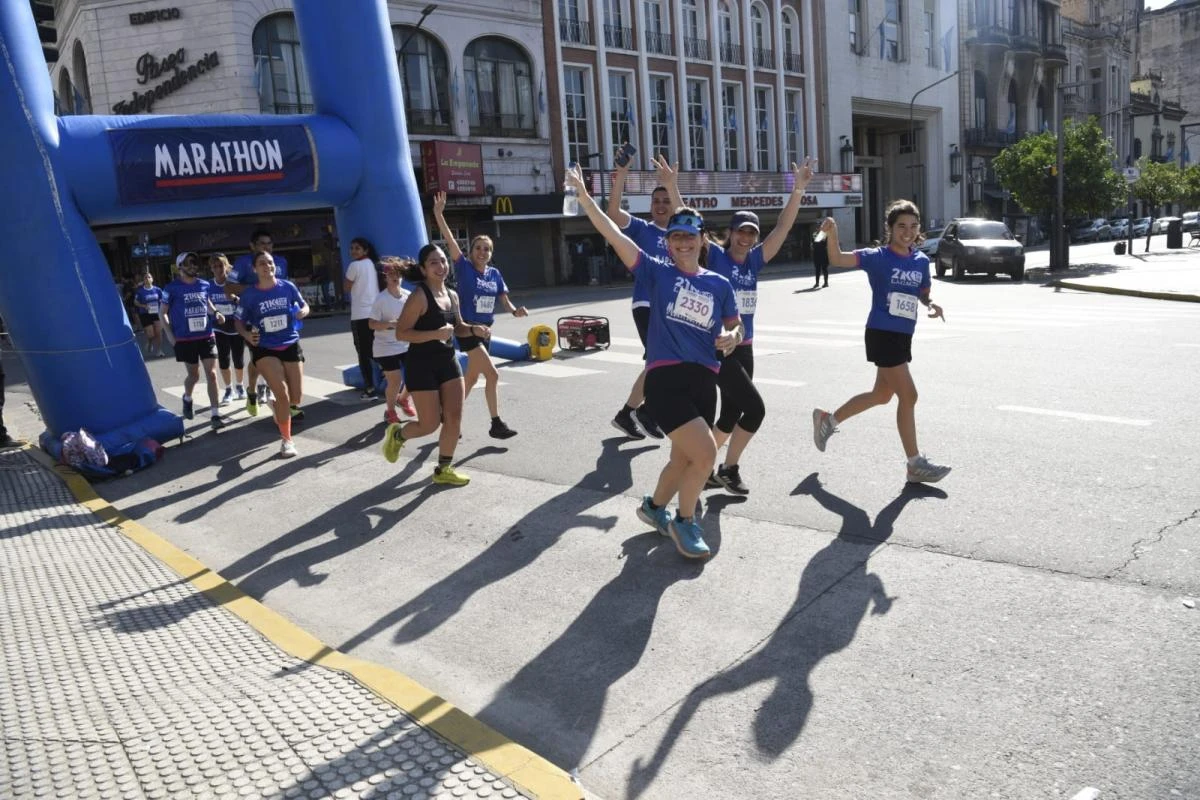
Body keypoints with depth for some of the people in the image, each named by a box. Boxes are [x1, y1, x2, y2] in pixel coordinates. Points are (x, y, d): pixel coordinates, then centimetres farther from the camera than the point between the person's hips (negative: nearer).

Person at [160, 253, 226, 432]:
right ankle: (187, 399, 42)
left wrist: (216, 313, 1)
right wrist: (171, 335, -6)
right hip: (185, 339, -2)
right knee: (194, 375, 8)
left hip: (206, 336, 2)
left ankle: (215, 415, -5)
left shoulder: (204, 285, 5)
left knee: (211, 374, -6)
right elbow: (163, 313, 2)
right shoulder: (172, 288, -5)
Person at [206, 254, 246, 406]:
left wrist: (234, 298, -28)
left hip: (237, 327, -2)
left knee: (238, 360, 6)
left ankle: (240, 386, 29)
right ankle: (228, 390, 14)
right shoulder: (209, 286, -3)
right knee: (223, 361, -1)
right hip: (220, 328, 2)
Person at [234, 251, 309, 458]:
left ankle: (285, 408, 45)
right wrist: (247, 335, -19)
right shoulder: (248, 294, -8)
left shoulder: (288, 287, -4)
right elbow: (238, 320, 1)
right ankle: (286, 440, 1)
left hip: (290, 345, 3)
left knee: (297, 395, 7)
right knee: (282, 394, -15)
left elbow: (304, 305, 10)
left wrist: (302, 312, -13)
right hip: (264, 349, -3)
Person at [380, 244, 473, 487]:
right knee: (430, 424, -1)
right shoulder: (419, 296, -16)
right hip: (422, 365, -7)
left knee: (454, 418, 4)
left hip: (448, 361, 7)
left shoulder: (452, 295, 6)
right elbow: (401, 333, -20)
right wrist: (435, 334, -29)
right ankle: (397, 434, 31)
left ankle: (443, 470, 18)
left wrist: (473, 330, -1)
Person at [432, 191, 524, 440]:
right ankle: (496, 425, -5)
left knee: (472, 377, 14)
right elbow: (450, 240, -18)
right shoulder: (464, 267, -8)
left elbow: (504, 299, 7)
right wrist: (439, 213, -27)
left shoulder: (495, 274, 6)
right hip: (468, 329, -6)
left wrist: (515, 311, -14)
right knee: (492, 374, -13)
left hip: (486, 330, 6)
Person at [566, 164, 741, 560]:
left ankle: (654, 506, 44)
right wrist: (583, 194, -13)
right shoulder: (657, 272, 0)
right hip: (665, 378, -5)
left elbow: (735, 325, 20)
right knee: (705, 454, -15)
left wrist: (732, 337, -3)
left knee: (684, 458, 16)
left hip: (704, 381, 5)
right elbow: (613, 233, -7)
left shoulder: (719, 285, 9)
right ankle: (685, 521, 11)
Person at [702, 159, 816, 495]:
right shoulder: (715, 255, -7)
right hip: (717, 348, -7)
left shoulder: (756, 260, 6)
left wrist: (798, 190, -7)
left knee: (731, 415, 13)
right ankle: (728, 470, 7)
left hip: (744, 348, 7)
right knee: (754, 408, -11)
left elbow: (783, 227, 2)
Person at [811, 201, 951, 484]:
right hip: (882, 334, -8)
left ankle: (828, 420, 38)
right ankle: (915, 465, 5)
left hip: (904, 336, 8)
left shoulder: (921, 261, 7)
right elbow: (838, 260, -18)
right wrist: (832, 235, -37)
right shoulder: (877, 257, -10)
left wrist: (931, 305, -3)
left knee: (882, 395, 19)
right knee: (908, 396, -7)